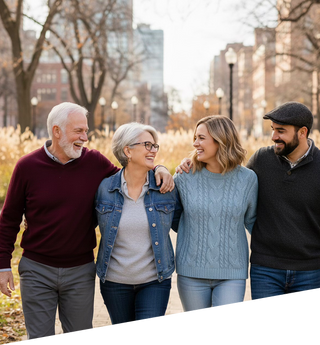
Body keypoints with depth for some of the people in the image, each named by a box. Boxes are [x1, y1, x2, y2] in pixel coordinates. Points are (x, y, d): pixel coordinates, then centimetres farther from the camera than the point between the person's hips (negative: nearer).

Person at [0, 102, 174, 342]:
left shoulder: (94, 162, -4)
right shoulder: (28, 167, -7)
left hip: (81, 270, 2)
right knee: (40, 340, 8)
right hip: (37, 269, -1)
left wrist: (156, 169, -8)